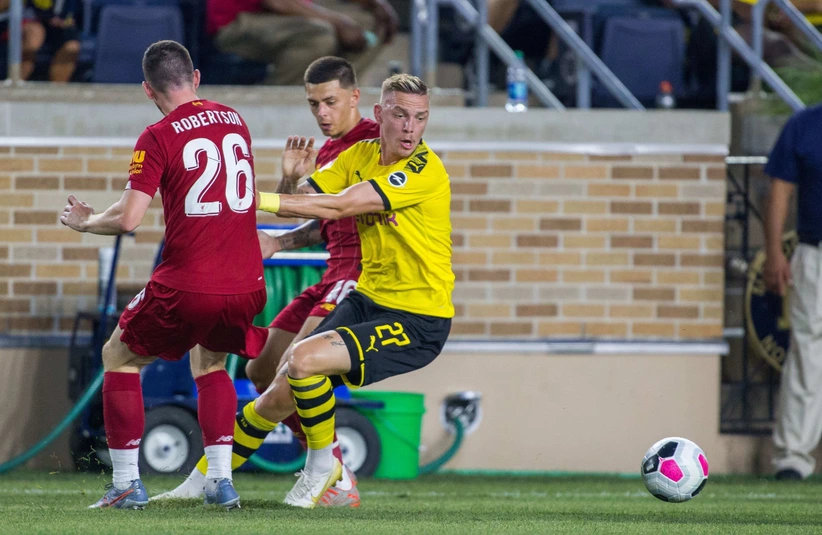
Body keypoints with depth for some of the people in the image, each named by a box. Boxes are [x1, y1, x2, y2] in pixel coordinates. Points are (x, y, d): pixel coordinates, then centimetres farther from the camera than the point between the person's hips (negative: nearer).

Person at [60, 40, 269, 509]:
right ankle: (221, 479, 17)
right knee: (210, 363, 31)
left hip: (187, 288, -5)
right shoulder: (234, 121, 10)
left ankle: (127, 483, 11)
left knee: (119, 359, 17)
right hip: (246, 284, 5)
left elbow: (128, 219, -11)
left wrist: (86, 222, 7)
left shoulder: (159, 137, -7)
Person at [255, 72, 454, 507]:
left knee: (304, 359, -25)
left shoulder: (426, 171, -20)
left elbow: (339, 206, -26)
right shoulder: (361, 155, 4)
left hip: (417, 321, -7)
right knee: (278, 398, 1)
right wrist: (294, 179, -22)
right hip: (368, 299, 7)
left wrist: (259, 199, -25)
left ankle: (322, 464, -2)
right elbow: (299, 203, 1)